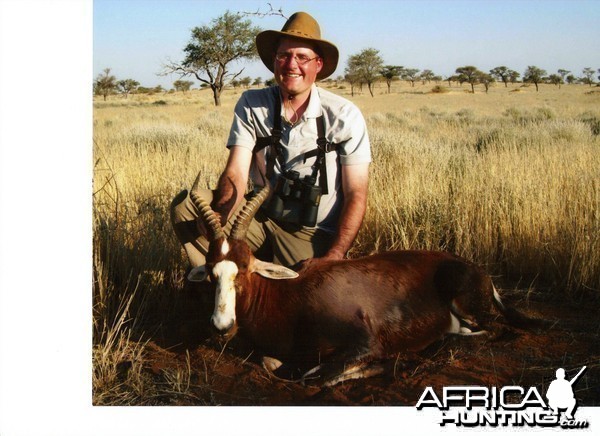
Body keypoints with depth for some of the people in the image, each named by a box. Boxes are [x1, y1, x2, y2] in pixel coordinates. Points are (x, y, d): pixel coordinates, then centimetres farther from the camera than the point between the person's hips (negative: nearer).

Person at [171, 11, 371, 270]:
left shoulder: (345, 115, -9)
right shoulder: (251, 105, -2)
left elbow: (356, 195, -10)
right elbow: (236, 173, -11)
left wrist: (333, 257, -22)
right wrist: (219, 215, -34)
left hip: (315, 236, -2)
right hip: (261, 218, 3)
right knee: (185, 204, -15)